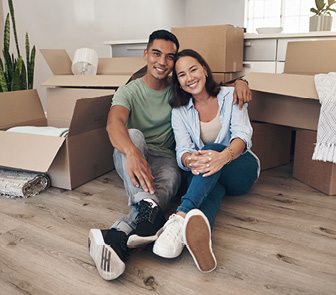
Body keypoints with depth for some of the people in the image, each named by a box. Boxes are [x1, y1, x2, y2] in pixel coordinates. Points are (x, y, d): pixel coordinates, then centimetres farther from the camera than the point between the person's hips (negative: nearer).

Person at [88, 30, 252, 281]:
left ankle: (117, 236, -53)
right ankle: (148, 208, -52)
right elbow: (114, 122, -22)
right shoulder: (129, 91, -2)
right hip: (130, 157, -1)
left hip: (164, 159, 1)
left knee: (169, 181, -35)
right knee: (133, 134, -35)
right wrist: (132, 152, -45)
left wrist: (239, 82, -8)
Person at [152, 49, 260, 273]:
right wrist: (191, 161, -38)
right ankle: (200, 233, -68)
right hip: (205, 178, 1)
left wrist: (223, 156, -41)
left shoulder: (230, 96, 0)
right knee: (212, 189, -37)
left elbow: (243, 135, -16)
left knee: (212, 149, -35)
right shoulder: (180, 111, 4)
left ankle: (181, 217, -56)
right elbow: (183, 150, -9)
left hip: (242, 168, -1)